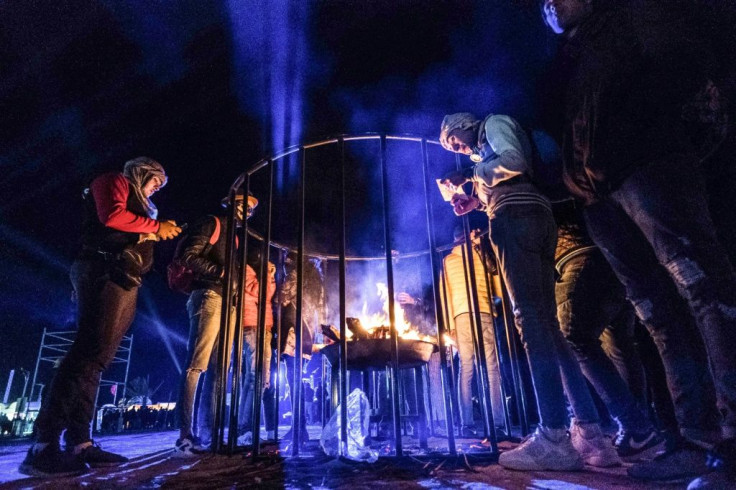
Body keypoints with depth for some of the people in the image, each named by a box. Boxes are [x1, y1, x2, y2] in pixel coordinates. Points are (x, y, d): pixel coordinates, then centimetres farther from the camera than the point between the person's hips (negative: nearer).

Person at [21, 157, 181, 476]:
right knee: (91, 351, -18)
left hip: (124, 282, 9)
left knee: (95, 357, 2)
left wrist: (157, 235, 11)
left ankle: (79, 442, 2)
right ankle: (43, 445, -18)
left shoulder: (137, 203, 30)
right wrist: (155, 226, -4)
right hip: (105, 272, -9)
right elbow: (112, 216, -12)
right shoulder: (114, 181, 8)